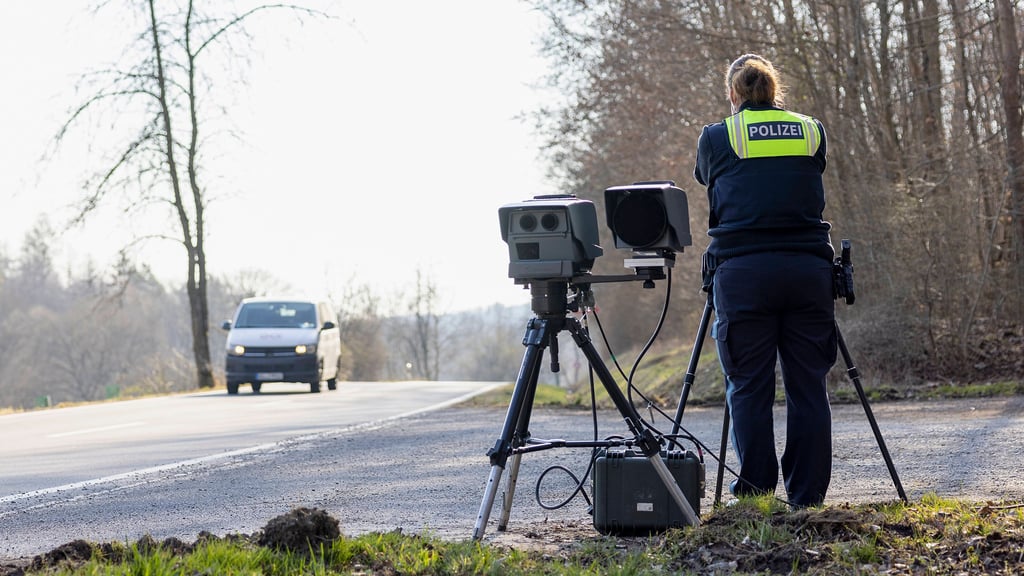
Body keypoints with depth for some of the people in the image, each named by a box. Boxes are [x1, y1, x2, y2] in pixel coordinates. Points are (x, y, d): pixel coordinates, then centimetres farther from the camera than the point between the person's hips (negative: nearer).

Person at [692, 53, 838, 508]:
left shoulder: (716, 137, 6)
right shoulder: (812, 131, 12)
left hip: (742, 270, -2)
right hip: (808, 267, 2)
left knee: (748, 386, 3)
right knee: (808, 386, 5)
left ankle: (755, 495, 2)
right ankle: (808, 496, 6)